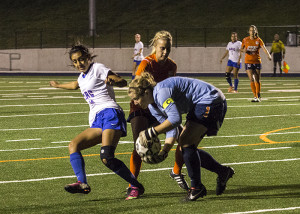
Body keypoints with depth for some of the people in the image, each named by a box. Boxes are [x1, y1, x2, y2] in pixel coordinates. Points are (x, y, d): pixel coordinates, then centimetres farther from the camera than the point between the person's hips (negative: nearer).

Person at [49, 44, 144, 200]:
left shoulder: (97, 69, 3)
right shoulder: (83, 77, 26)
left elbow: (123, 82, -7)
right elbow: (75, 85, 53)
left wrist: (112, 81, -30)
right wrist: (58, 85, 70)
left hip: (109, 113, -9)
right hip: (96, 121, 9)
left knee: (106, 157, -26)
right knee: (73, 145, -12)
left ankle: (136, 187, -17)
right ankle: (82, 183, -28)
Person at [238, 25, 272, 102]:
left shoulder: (258, 40, -1)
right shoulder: (245, 40, 2)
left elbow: (264, 48, -16)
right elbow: (241, 50, 12)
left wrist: (268, 55, -33)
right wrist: (244, 50, -12)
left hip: (257, 61, 0)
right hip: (248, 61, 0)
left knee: (257, 80, 5)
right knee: (252, 79, -12)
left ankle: (258, 96, 19)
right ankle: (255, 96, -11)